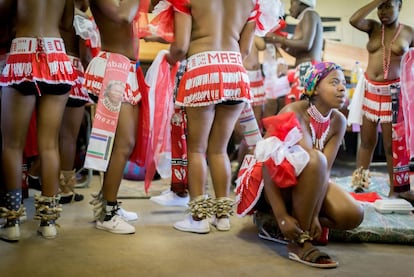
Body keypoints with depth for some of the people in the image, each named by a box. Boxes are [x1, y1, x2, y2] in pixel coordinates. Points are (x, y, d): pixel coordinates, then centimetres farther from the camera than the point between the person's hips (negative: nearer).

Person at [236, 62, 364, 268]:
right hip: (276, 181, -5)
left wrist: (314, 214, -23)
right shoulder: (293, 112, -23)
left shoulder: (338, 122, -5)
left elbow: (325, 170, -11)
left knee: (353, 215, -17)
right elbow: (267, 164, -26)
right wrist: (281, 216, -30)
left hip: (310, 184, 6)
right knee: (314, 160, -35)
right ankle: (299, 242, -24)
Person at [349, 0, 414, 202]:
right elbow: (353, 20, -13)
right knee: (367, 140, 9)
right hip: (369, 88, 2)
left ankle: (396, 189, 13)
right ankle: (359, 185, 17)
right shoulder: (374, 27, 5)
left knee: (392, 143, 3)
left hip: (393, 91, -2)